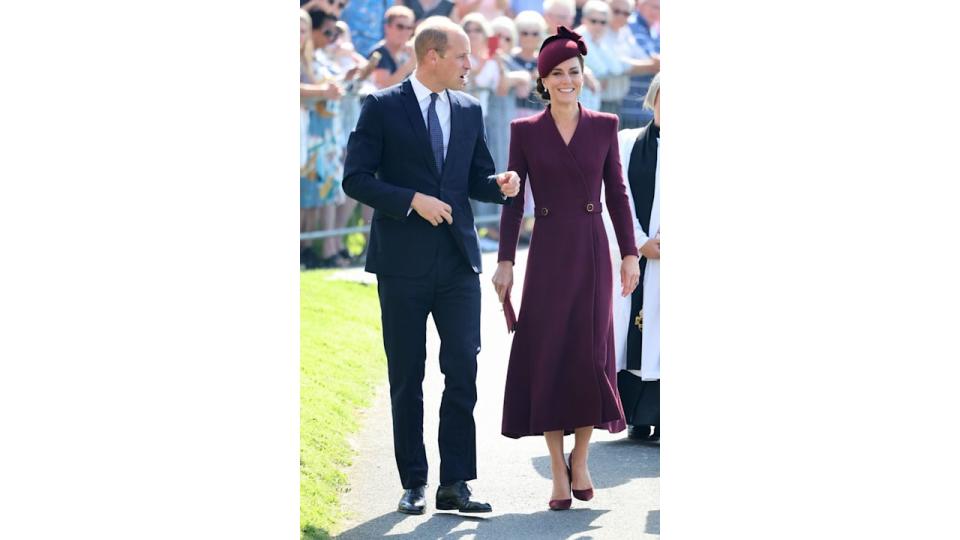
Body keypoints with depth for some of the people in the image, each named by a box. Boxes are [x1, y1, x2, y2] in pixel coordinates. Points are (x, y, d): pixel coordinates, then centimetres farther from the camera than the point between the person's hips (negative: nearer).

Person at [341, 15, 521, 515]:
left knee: (463, 371, -3)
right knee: (407, 377, 4)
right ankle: (413, 483, 12)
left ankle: (455, 484, 1)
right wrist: (413, 201, -17)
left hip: (457, 261, 4)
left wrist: (500, 185, -6)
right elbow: (355, 178, -7)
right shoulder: (382, 107, -4)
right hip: (403, 263, -3)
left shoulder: (469, 110, 10)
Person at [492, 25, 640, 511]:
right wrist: (505, 260, -3)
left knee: (591, 354, 0)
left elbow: (617, 193, 6)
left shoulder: (604, 126, 5)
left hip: (592, 251, 1)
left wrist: (630, 253, 2)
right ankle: (558, 472, 2)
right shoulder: (525, 131, 2)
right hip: (548, 253, -1)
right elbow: (513, 200, 2)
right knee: (547, 355, -2)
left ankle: (580, 460, 16)